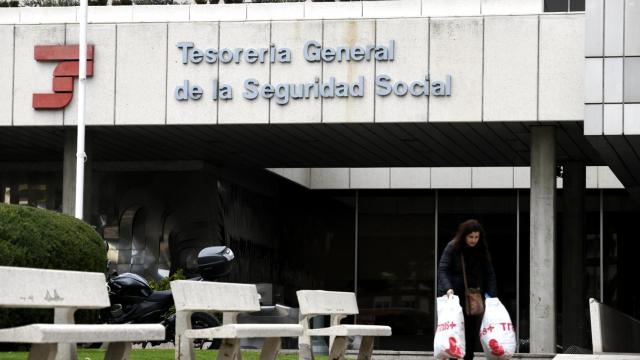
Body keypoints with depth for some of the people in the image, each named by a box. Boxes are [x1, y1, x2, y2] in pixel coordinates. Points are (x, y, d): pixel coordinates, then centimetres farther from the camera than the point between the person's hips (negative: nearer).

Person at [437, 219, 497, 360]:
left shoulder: (482, 251, 5)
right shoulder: (452, 248, -6)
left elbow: (489, 274, 6)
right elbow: (442, 270, -12)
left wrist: (491, 294, -5)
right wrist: (448, 288, -27)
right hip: (454, 295, -4)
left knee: (473, 331, 3)